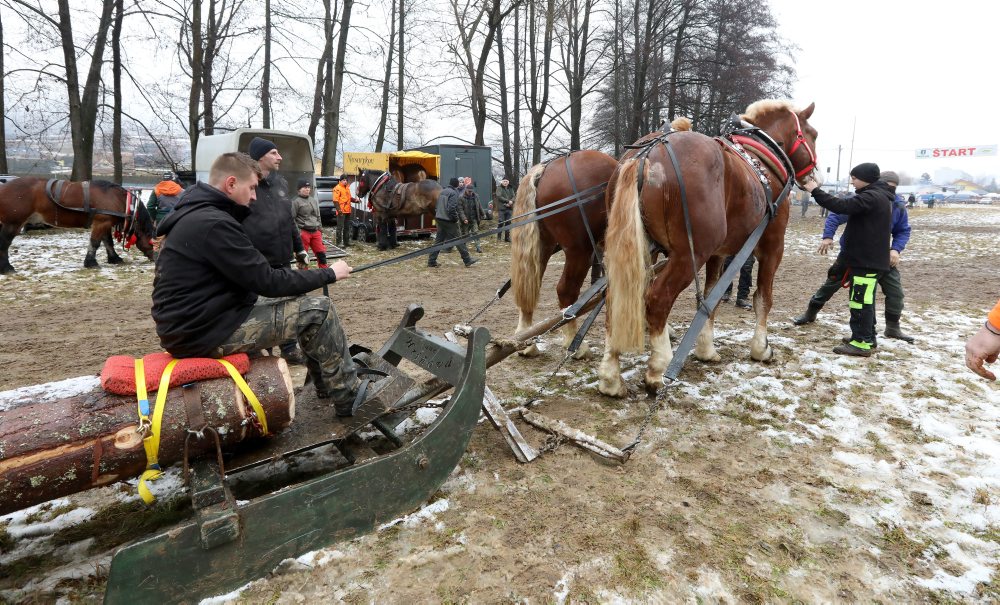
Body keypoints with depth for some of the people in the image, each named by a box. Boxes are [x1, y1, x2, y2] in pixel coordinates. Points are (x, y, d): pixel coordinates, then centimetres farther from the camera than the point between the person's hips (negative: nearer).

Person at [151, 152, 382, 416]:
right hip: (202, 332, -10)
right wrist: (329, 274, -10)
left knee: (303, 303, 17)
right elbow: (268, 282, -20)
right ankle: (348, 397, 3)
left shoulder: (197, 214, 10)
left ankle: (328, 384, 26)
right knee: (318, 309, -10)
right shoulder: (213, 224, -22)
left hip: (191, 322, 10)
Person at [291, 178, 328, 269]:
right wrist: (297, 231, -14)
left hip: (315, 231, 6)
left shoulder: (314, 200, 15)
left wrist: (320, 229, 19)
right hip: (303, 232, -6)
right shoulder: (296, 201, -6)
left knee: (321, 252, 7)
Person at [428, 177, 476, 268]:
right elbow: (452, 208, -23)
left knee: (438, 240, 11)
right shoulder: (453, 193, -12)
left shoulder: (442, 192, 13)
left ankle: (431, 261, 10)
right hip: (449, 221, -8)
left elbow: (437, 206, 17)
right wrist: (456, 218, -9)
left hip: (439, 219, 8)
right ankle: (467, 260, 6)